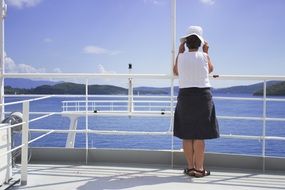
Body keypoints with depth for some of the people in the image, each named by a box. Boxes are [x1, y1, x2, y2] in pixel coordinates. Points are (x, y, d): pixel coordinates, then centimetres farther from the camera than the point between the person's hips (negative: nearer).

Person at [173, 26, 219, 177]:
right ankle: (199, 169, 6)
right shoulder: (203, 56, -3)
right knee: (200, 135, 3)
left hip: (185, 96, 1)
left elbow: (175, 72, 18)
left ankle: (190, 167, 13)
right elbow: (210, 69, 17)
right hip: (203, 96, -1)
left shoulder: (181, 57, -1)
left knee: (187, 135, 8)